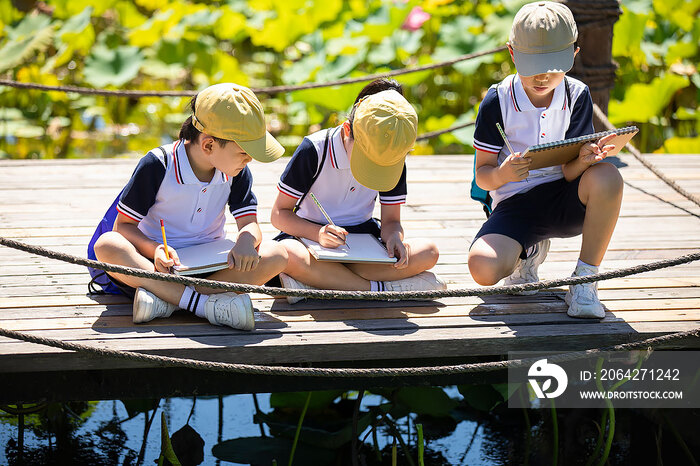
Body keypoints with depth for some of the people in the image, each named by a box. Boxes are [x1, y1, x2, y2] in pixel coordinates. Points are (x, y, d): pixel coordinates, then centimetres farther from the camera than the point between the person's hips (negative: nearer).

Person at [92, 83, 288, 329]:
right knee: (106, 245, -34)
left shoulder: (237, 172, 0)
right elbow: (124, 225, -8)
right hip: (161, 263, -3)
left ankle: (166, 298, -32)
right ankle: (205, 303, -42)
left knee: (276, 256, -24)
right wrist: (154, 250, -29)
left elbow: (249, 223, -1)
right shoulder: (157, 166, -12)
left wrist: (246, 240, -27)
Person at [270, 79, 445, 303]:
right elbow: (279, 213, -14)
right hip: (310, 234, -4)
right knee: (287, 255, -41)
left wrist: (393, 237, -25)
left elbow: (391, 220, 0)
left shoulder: (392, 159, -8)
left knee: (428, 253, -23)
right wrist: (317, 233, -33)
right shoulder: (314, 150, -18)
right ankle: (380, 288, -33)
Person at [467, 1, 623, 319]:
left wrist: (583, 160, -34)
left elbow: (569, 172, -8)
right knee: (483, 268, -31)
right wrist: (502, 173, -32)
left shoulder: (577, 96, -4)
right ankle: (529, 252, 10)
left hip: (564, 201, 1)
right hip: (514, 205, -1)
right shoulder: (497, 101, -9)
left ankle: (585, 280, -19)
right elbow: (482, 176, -6)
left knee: (607, 177, -34)